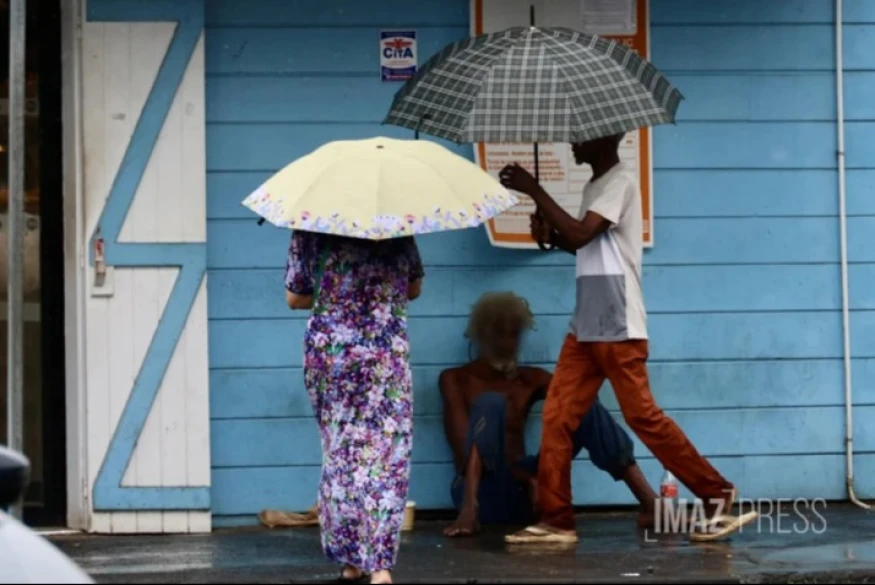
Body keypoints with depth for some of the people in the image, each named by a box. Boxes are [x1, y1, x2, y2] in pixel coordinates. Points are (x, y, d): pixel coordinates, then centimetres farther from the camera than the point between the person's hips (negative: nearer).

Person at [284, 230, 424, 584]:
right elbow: (413, 289, 12)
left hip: (327, 352, 1)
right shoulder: (397, 230, 0)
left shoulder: (309, 233, -2)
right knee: (386, 457, -2)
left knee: (340, 452, 13)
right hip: (386, 354, -1)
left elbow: (294, 298, 5)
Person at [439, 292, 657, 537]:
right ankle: (469, 510, -49)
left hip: (524, 495, 4)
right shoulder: (455, 379, 5)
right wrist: (526, 478, -19)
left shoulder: (532, 379, 18)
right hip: (484, 494, -4)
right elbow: (464, 447, -8)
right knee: (490, 403, -28)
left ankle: (649, 502, -23)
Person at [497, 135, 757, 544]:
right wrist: (551, 236, 9)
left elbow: (580, 235, -22)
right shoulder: (594, 186, 17)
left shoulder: (620, 181, -12)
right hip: (586, 326, 9)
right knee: (557, 416, 4)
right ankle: (556, 520, 6)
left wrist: (533, 190, -17)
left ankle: (718, 496, 2)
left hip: (618, 326, -9)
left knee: (642, 415, -8)